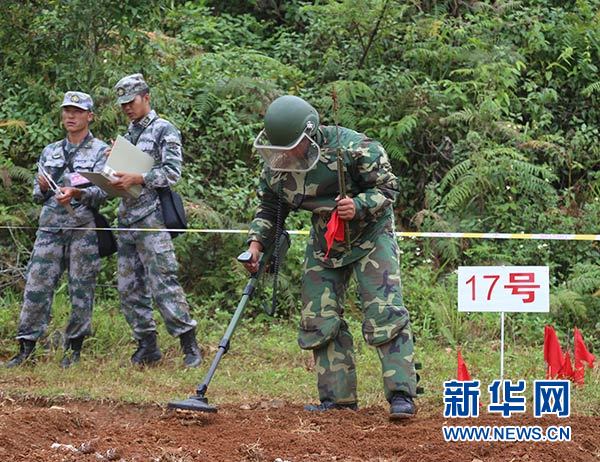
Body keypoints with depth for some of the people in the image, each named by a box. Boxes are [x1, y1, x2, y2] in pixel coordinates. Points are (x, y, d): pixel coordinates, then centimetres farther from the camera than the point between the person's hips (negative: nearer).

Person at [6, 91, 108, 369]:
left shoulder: (100, 151, 5)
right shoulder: (50, 152, 18)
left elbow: (102, 193, -7)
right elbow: (37, 197, 18)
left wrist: (77, 193, -25)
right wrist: (43, 189, -5)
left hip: (83, 228, -3)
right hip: (50, 226, 4)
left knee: (82, 289, -2)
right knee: (37, 286, -4)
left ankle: (74, 348, 5)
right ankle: (26, 348, -1)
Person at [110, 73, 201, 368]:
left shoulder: (164, 130, -2)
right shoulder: (129, 134, 20)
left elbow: (172, 172, -11)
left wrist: (137, 178, -19)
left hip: (152, 220, -8)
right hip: (126, 219, 8)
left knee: (163, 282, -12)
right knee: (129, 288, 6)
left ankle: (189, 345, -9)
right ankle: (147, 345, 13)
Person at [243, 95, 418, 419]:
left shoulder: (351, 148, -27)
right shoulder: (275, 165, -11)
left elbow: (387, 188, -18)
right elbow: (269, 208, 3)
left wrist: (359, 206, -35)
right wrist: (257, 242, -12)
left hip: (369, 236, -5)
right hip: (324, 243, 5)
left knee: (385, 313, -14)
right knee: (320, 319, 1)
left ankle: (402, 395, -14)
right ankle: (338, 398, 7)